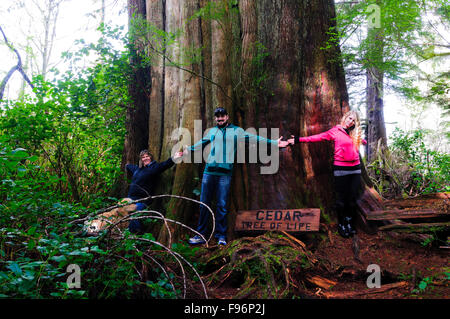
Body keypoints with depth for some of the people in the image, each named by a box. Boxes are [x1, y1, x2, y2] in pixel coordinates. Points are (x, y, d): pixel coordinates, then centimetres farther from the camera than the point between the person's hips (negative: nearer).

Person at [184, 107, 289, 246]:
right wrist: (188, 150, 44)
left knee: (222, 205, -3)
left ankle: (221, 235, 8)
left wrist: (274, 143, 1)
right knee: (204, 204, 2)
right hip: (209, 171, 3)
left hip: (225, 173, -2)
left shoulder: (236, 131, 10)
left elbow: (253, 138, 6)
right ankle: (201, 235, 9)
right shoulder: (212, 131, 18)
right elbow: (202, 143, 33)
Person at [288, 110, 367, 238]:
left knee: (353, 199, 4)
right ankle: (341, 225, 12)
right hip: (341, 170, -5)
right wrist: (299, 140, -13)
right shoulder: (335, 131, 0)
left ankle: (350, 224, 17)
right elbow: (318, 137, -6)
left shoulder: (354, 134, 15)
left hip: (355, 169, 5)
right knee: (341, 199, -1)